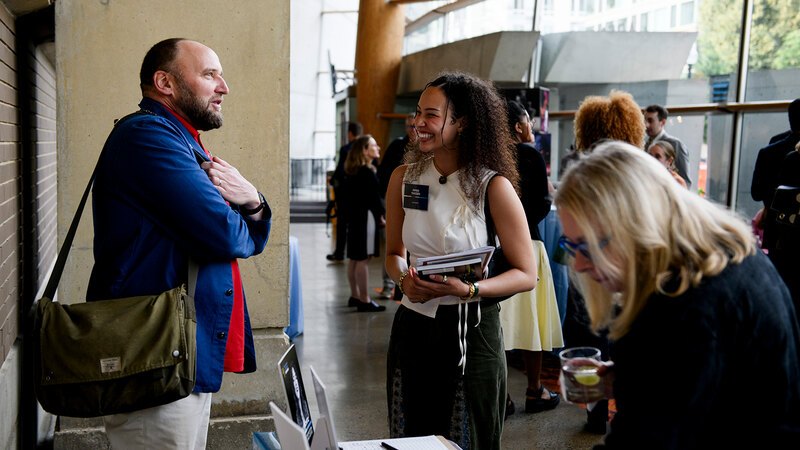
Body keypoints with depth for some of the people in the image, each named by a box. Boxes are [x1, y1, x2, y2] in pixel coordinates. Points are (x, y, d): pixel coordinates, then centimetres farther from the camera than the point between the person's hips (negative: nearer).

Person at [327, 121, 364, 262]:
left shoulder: (345, 149, -16)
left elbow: (340, 170, -17)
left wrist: (332, 180, 0)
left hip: (345, 190, -4)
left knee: (342, 222, 4)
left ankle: (339, 254, 8)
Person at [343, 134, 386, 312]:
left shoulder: (353, 171, 12)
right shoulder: (367, 172, -15)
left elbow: (347, 194, 13)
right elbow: (373, 197, -17)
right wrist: (380, 216, -6)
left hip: (354, 216, 10)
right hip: (366, 217, -10)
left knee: (354, 258, 14)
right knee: (362, 259, -7)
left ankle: (355, 296, 23)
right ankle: (364, 300, -4)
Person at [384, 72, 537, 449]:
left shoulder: (493, 186, -12)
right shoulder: (403, 178, 1)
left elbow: (526, 274, -8)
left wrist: (467, 290, -23)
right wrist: (404, 279, -8)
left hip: (471, 330, -4)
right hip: (412, 326, 4)